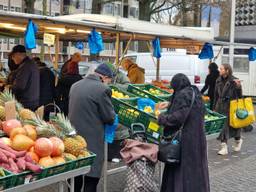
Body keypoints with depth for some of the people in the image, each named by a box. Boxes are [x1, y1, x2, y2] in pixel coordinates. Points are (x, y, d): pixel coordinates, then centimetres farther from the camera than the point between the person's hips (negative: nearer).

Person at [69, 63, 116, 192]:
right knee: (91, 176, 4)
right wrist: (112, 118, 12)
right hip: (92, 140, -7)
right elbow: (109, 117, -10)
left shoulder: (75, 85, 9)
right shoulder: (102, 89, -15)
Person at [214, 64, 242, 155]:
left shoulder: (234, 81, -10)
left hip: (231, 107, -4)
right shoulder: (218, 81, 6)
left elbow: (239, 95, -9)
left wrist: (238, 86, -26)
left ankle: (238, 140, 38)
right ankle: (224, 147, 7)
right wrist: (215, 107, 13)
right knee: (222, 126, 2)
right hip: (221, 107, 4)